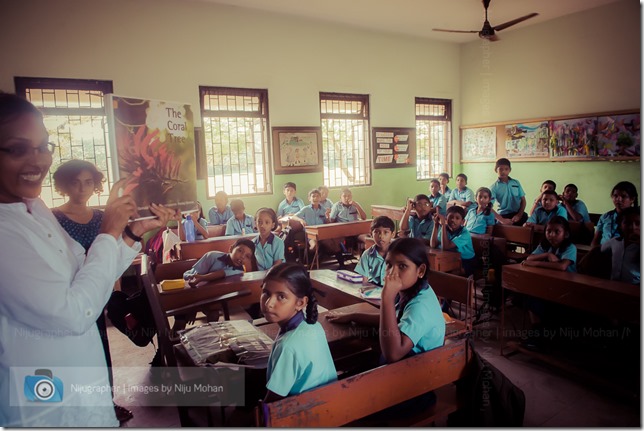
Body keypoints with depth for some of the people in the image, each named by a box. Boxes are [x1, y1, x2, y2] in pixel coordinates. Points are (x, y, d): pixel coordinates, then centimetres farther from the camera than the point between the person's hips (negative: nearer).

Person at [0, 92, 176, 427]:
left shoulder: (36, 209, 1)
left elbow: (84, 283, 6)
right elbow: (72, 313, -27)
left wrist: (134, 232, -4)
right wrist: (109, 231, -18)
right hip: (47, 404, -7)